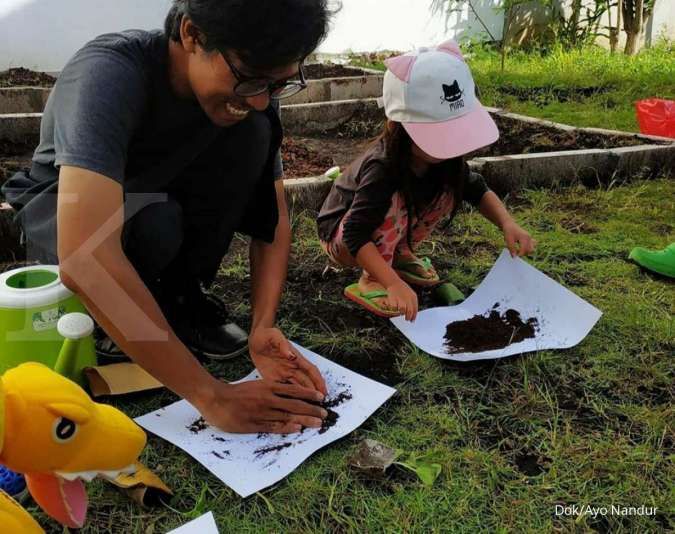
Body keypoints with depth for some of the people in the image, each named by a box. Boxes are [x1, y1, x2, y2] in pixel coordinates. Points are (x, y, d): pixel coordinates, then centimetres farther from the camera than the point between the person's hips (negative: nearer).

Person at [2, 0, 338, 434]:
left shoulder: (249, 91, -19)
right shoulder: (110, 74, -36)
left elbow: (273, 219, -14)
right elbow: (85, 258, -48)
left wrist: (264, 328, -31)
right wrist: (211, 396, -46)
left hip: (158, 196, 5)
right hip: (61, 209, -4)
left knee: (253, 134, -23)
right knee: (151, 224, -39)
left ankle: (183, 294, -9)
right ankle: (115, 308, -5)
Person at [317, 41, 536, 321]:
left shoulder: (444, 158, -17)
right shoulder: (383, 169, -38)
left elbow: (477, 190, -3)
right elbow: (355, 237, -41)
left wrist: (508, 224, -20)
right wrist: (395, 284, -51)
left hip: (383, 229, 7)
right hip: (342, 235, -6)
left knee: (446, 192, -12)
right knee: (396, 201, -34)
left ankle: (400, 253, 5)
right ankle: (370, 282, -18)